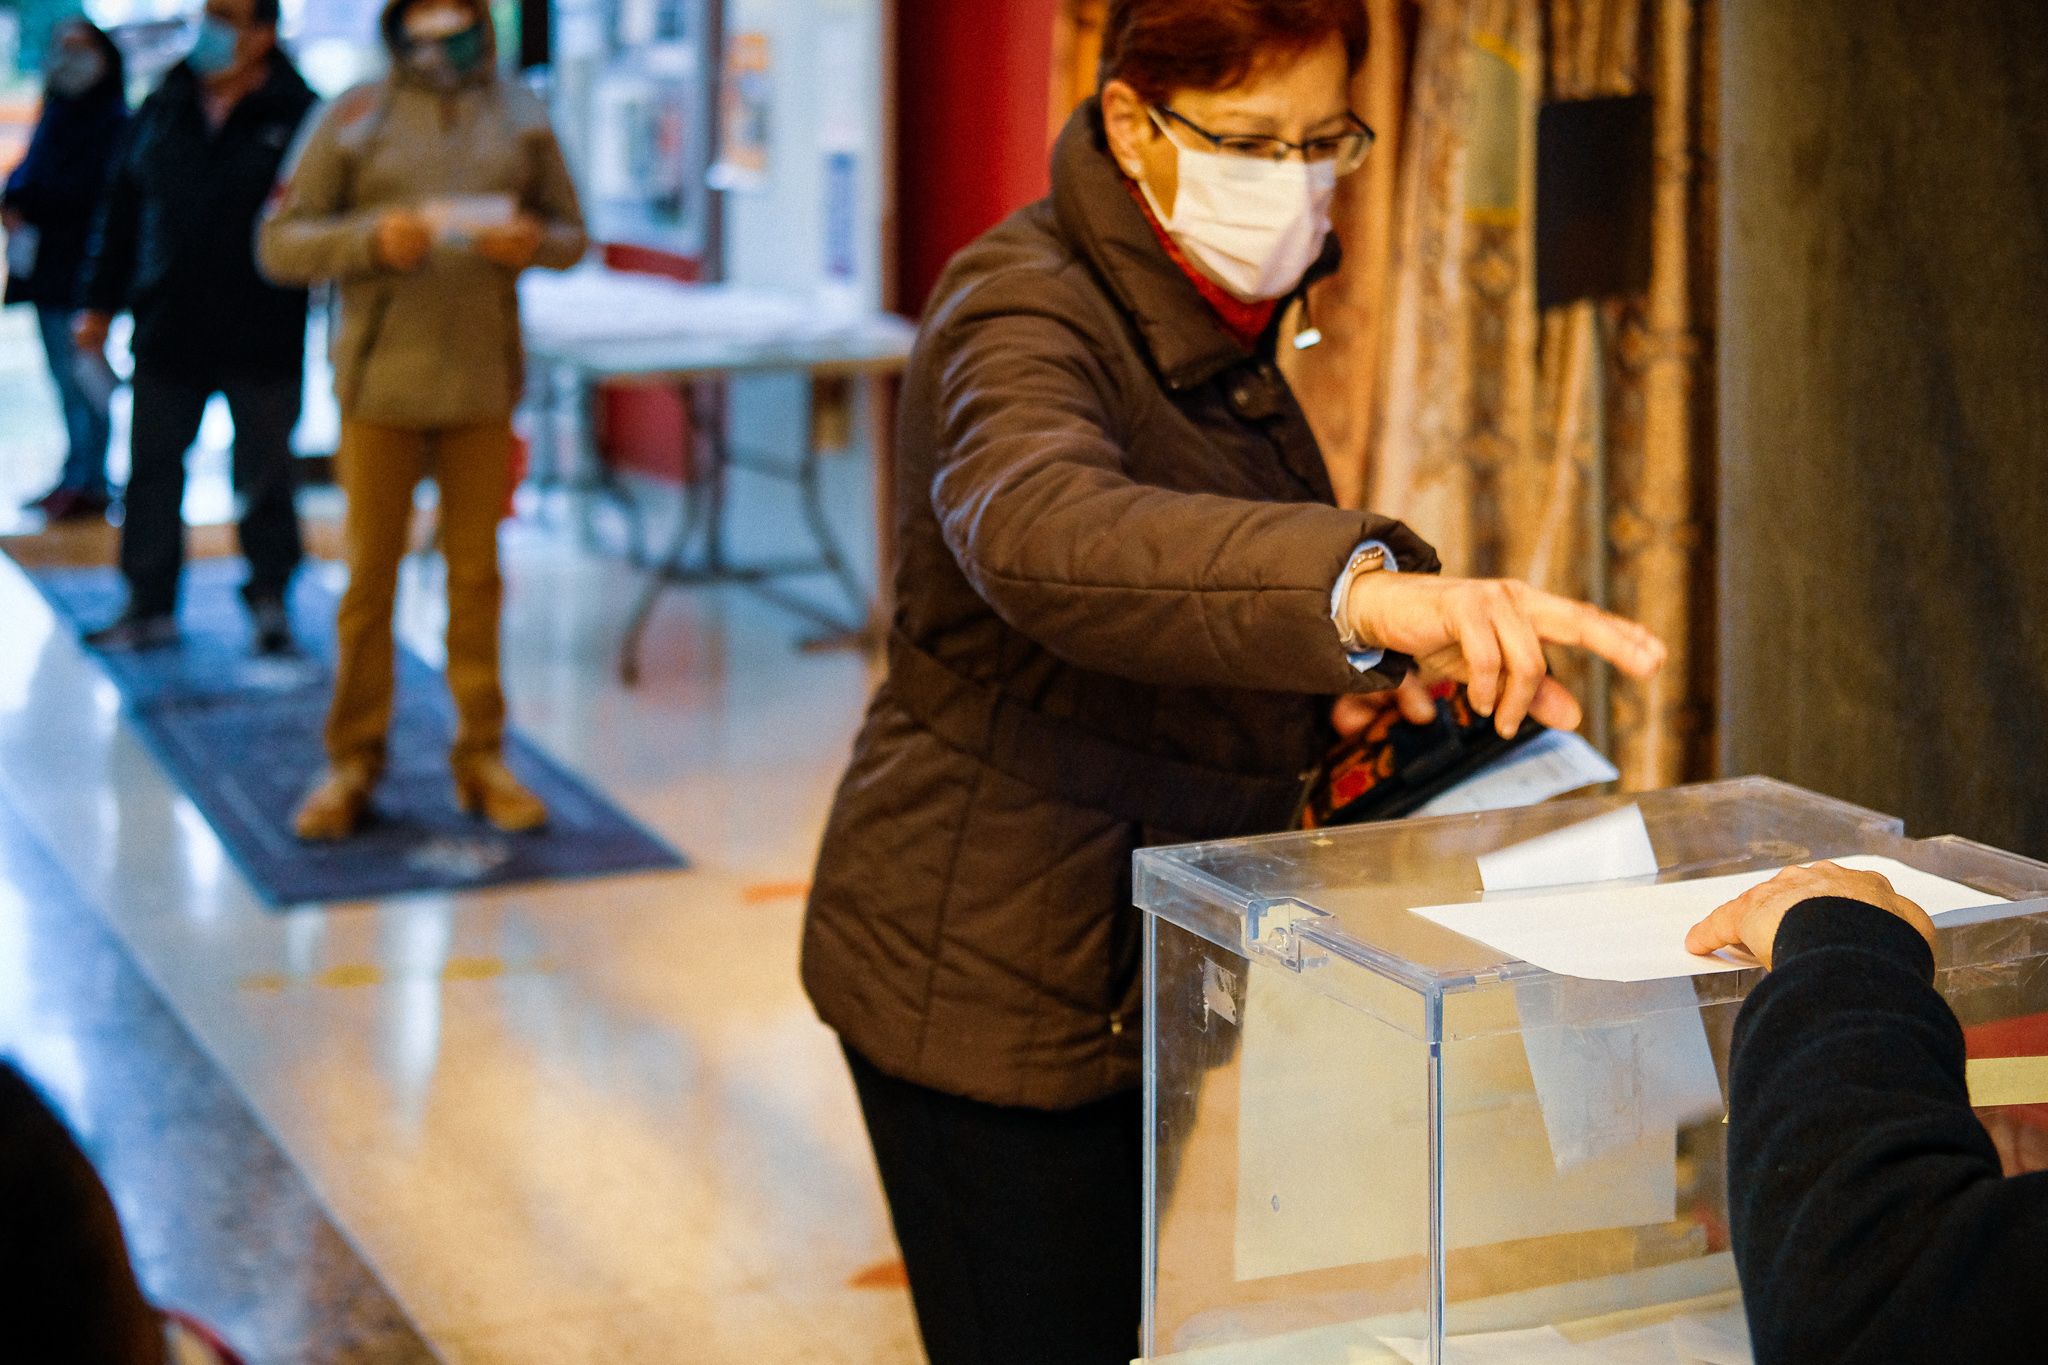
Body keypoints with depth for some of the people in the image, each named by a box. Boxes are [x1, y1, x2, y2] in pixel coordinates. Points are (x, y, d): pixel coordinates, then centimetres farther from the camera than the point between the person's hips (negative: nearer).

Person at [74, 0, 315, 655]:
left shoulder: (297, 115, -4)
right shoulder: (162, 111, 9)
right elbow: (122, 212, 13)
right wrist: (100, 304, 13)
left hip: (262, 336, -4)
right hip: (168, 331, 4)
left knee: (264, 477, 6)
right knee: (151, 470, 8)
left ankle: (269, 603, 20)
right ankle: (149, 606, 19)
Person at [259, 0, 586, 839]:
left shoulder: (519, 117, 8)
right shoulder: (354, 117, 1)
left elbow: (571, 233, 12)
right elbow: (280, 243, -1)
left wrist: (531, 243, -11)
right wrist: (373, 239, -18)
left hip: (483, 386, 2)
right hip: (381, 383, -1)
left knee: (475, 573, 8)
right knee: (370, 574, 4)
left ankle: (481, 758, 17)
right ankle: (353, 763, 14)